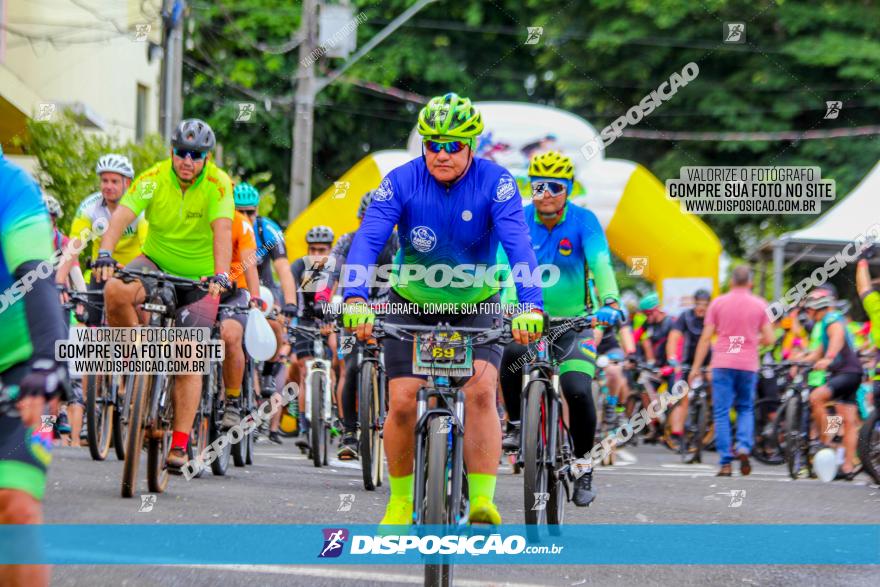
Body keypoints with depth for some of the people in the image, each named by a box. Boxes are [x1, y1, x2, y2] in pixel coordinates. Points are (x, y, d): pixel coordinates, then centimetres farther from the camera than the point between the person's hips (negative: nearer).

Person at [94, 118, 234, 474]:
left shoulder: (218, 184, -19)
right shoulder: (154, 178, -16)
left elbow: (222, 231, -32)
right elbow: (121, 217, -28)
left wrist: (220, 275, -48)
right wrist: (105, 255, -46)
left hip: (199, 276, -1)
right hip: (156, 264, 1)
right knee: (115, 291, -32)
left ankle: (179, 445, -6)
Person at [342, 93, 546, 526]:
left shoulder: (495, 183, -20)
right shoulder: (402, 182, -19)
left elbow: (518, 245, -32)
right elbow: (367, 240, -29)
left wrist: (530, 307, -47)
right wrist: (356, 300, -47)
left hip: (476, 304, -1)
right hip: (412, 303, 1)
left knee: (480, 391, -22)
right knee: (402, 402, -9)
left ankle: (482, 500, -23)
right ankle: (400, 501, 11)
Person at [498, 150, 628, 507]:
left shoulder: (583, 221, -12)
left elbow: (600, 263, -25)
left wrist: (609, 302, -44)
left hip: (573, 322, -1)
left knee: (578, 391, -18)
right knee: (510, 356, -32)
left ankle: (582, 466, 4)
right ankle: (517, 427, -9)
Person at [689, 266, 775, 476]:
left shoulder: (718, 303, 3)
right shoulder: (760, 305, 4)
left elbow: (705, 338, 1)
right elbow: (768, 339, 1)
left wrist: (696, 368, 6)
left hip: (722, 364, -1)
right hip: (748, 364, 1)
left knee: (721, 413, 2)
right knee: (746, 409, 18)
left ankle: (726, 463, -5)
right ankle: (744, 447, -6)